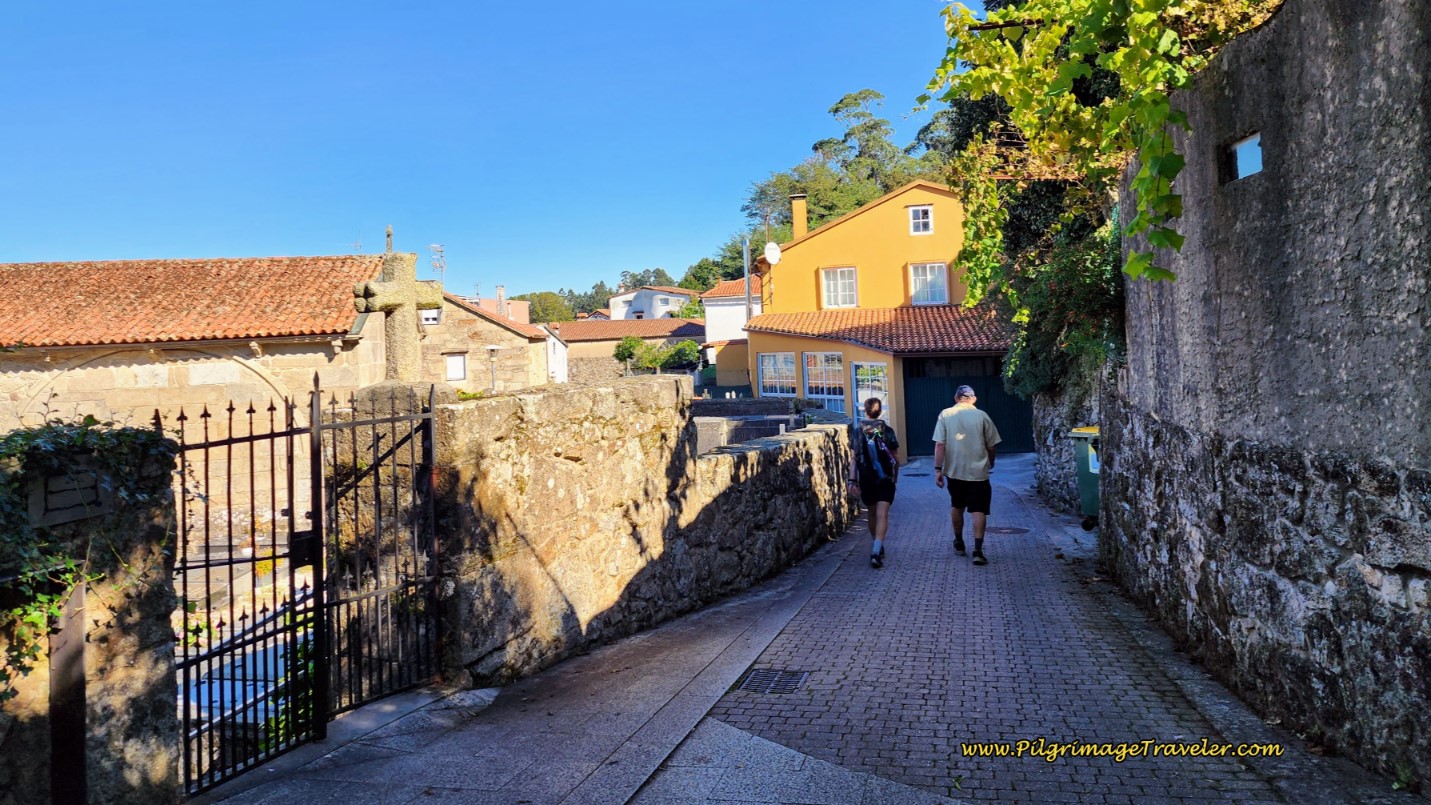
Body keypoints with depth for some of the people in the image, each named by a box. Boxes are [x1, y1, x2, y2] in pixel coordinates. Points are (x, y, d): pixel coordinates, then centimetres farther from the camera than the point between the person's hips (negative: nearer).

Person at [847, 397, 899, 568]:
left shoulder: (856, 431, -1)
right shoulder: (887, 431, -2)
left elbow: (853, 458, -6)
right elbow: (895, 459, 4)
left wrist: (852, 480, -5)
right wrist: (896, 476, 20)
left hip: (866, 479, 2)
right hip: (885, 479, -2)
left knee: (872, 514, 18)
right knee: (882, 515, -7)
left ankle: (878, 547, 32)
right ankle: (876, 551, -22)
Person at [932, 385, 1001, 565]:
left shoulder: (945, 414, -1)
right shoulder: (982, 416, -1)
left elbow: (939, 445, -7)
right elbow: (991, 446, 5)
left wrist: (938, 469, -4)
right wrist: (991, 463, 24)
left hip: (954, 471, 1)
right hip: (978, 471, -1)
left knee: (956, 507, 19)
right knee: (978, 510, 1)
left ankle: (959, 544, 30)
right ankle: (978, 550, -9)